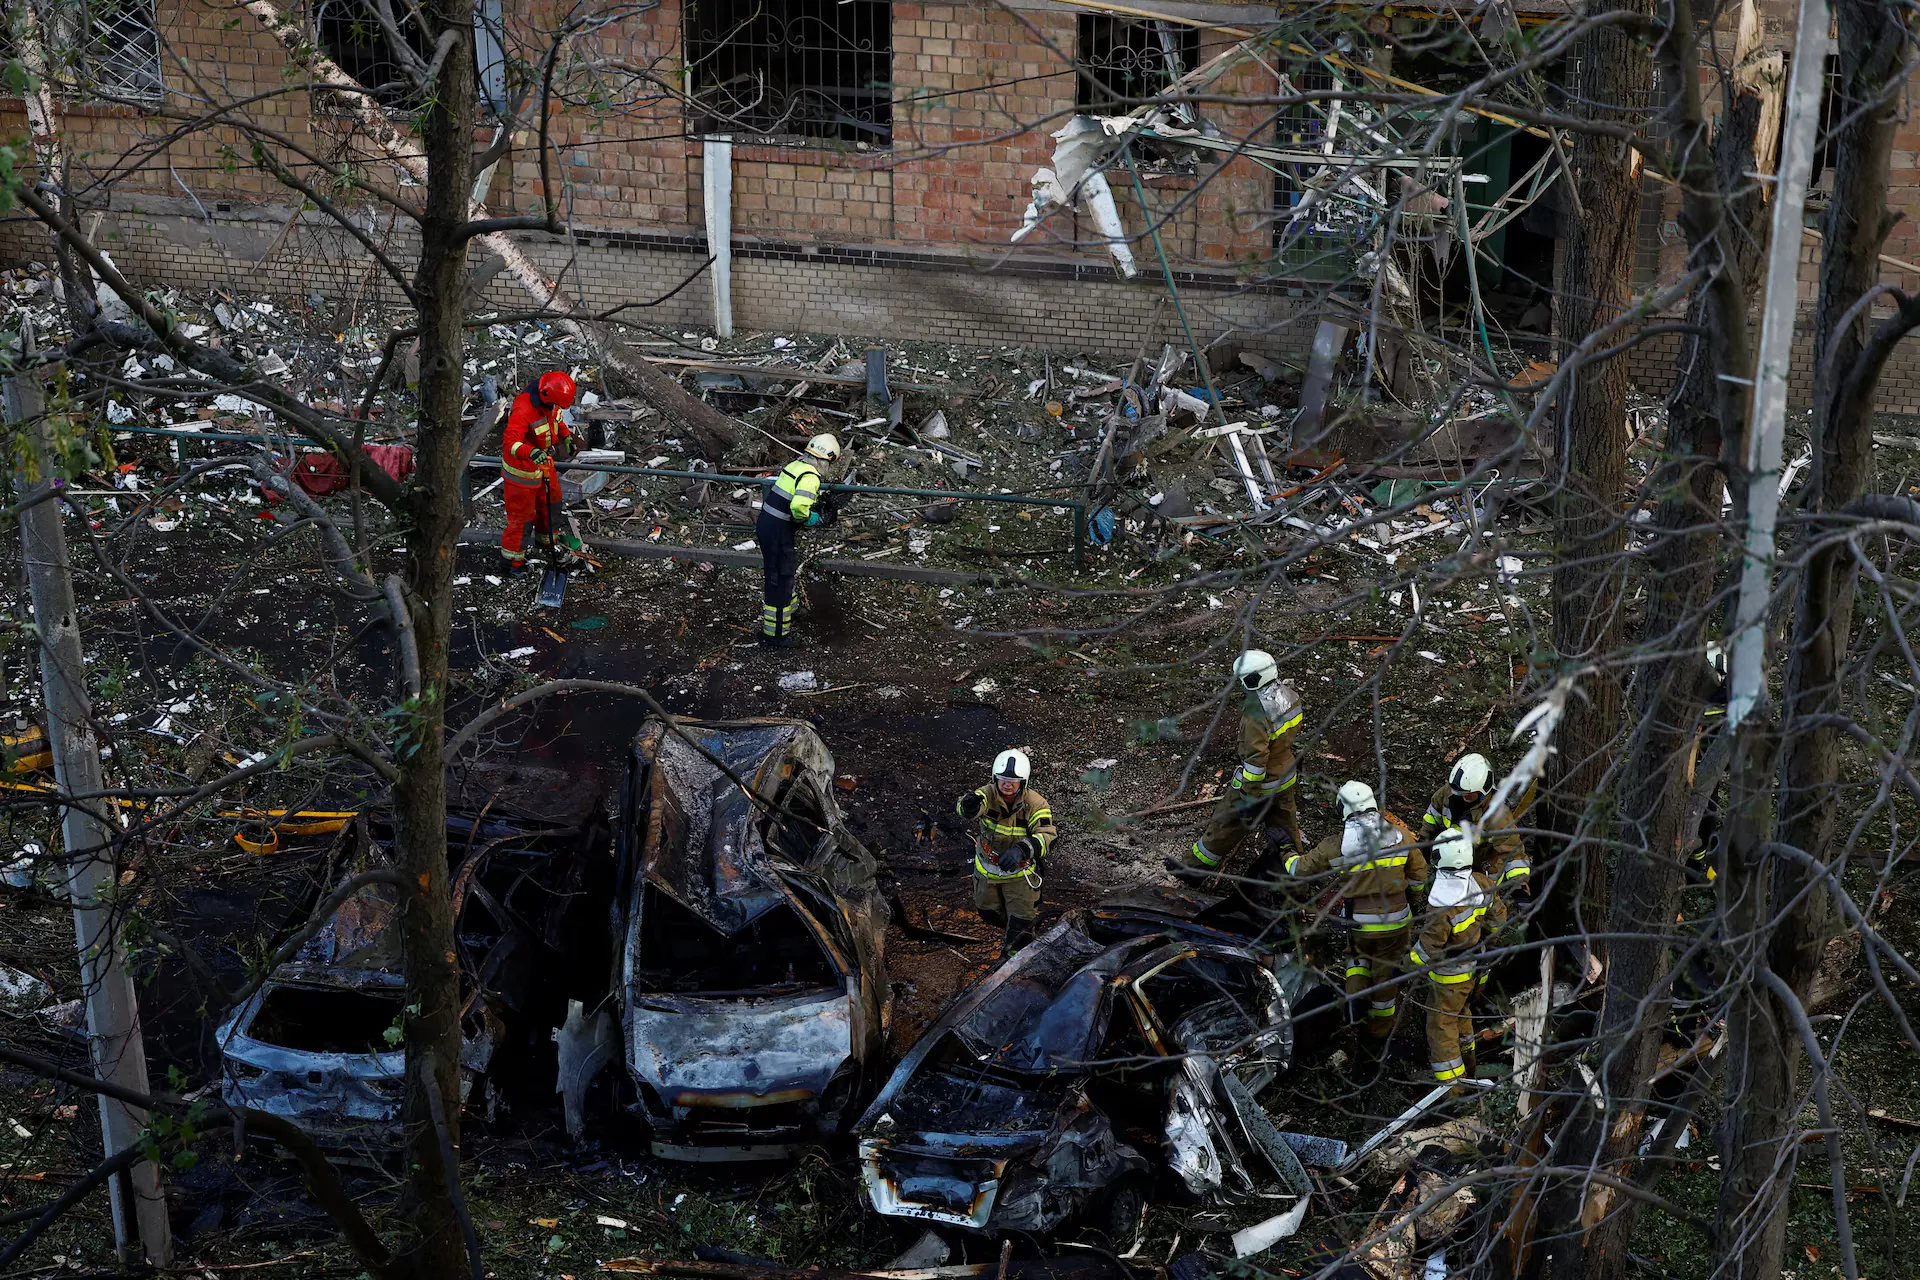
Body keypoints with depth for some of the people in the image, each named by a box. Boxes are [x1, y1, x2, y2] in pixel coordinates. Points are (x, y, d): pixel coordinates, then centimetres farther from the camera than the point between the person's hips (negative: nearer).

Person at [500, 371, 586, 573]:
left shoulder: (548, 399, -10)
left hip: (543, 461, 9)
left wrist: (565, 435, 2)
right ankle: (513, 558, 22)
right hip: (522, 469, -9)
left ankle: (547, 538, 51)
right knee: (522, 513, 4)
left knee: (551, 502, 26)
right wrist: (531, 453, -62)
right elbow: (510, 443, -46)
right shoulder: (524, 410, -38)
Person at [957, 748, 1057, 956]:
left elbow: (1047, 836, -38)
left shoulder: (1036, 804, -25)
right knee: (987, 911, 24)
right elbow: (969, 811, -44)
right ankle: (1007, 928, 57)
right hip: (987, 868, 2)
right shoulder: (988, 794, -23)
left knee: (1020, 923, 3)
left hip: (1020, 871, -2)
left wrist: (1022, 849, -57)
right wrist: (969, 805, -71)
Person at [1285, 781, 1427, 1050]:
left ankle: (1354, 995, 8)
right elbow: (1418, 877, 1)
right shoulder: (1400, 834, -8)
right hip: (1395, 921, 0)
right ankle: (1378, 1032, 32)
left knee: (1359, 954, 31)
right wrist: (1413, 893, 23)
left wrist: (1288, 857, 23)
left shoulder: (1337, 844, -11)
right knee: (1384, 971, 18)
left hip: (1358, 923, 0)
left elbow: (1302, 869, 1)